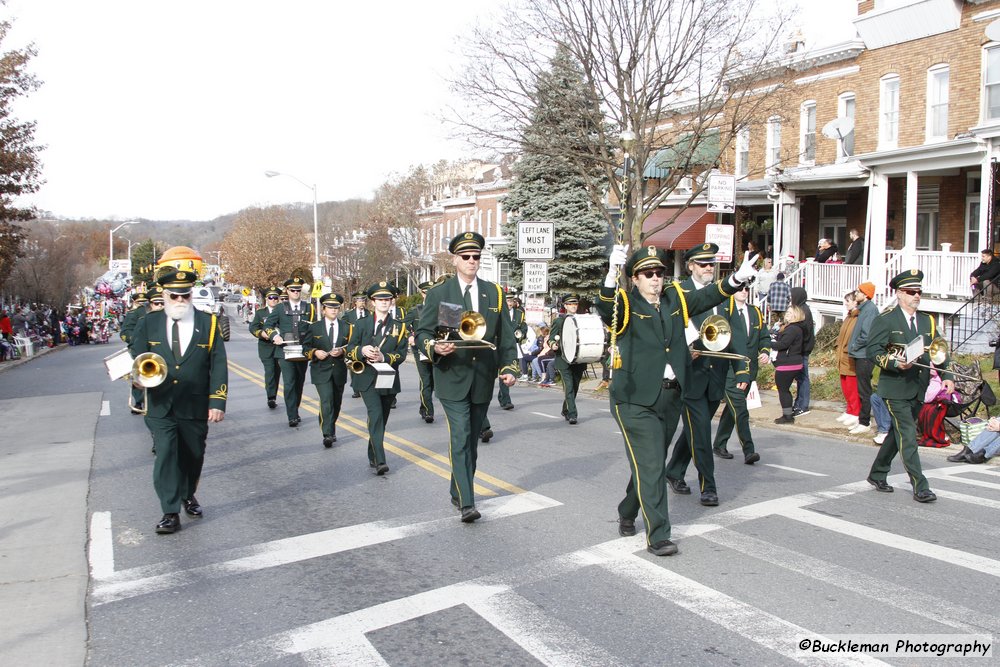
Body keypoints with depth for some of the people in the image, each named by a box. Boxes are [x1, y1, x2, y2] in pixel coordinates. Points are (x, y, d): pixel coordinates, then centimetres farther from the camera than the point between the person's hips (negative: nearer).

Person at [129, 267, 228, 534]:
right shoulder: (148, 323, 3)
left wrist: (217, 402, -10)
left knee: (193, 457, 13)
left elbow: (218, 367, -3)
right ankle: (170, 513, 2)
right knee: (165, 456, -8)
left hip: (195, 409, 1)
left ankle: (188, 497, 37)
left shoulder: (208, 323, 0)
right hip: (161, 407, 0)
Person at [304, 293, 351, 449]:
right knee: (326, 401, -17)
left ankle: (330, 429, 31)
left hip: (339, 371, 3)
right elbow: (305, 347, 5)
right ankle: (328, 434, -18)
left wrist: (342, 351, -14)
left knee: (336, 403, 12)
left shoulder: (346, 327, 8)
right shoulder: (315, 327, 3)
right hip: (321, 370, -3)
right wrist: (315, 352, -14)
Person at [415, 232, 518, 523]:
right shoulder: (438, 294, 1)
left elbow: (506, 336, 7)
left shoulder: (495, 293, 8)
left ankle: (458, 491, 29)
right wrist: (435, 347, -21)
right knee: (460, 439, -12)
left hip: (483, 381, 4)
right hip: (452, 379, -3)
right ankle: (466, 502, -11)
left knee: (472, 441, 13)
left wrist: (509, 367, -5)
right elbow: (422, 333, 0)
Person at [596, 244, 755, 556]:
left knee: (651, 463, 18)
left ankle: (627, 513, 39)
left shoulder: (676, 298, 11)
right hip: (636, 399, -6)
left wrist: (738, 277, -11)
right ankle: (657, 535, 0)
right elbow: (605, 307, -27)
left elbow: (709, 296, 5)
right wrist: (612, 272, -43)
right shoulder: (625, 303, -7)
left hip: (671, 396, 6)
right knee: (650, 465, -7)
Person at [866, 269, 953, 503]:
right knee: (908, 437, -8)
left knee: (898, 434, 14)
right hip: (896, 388, -6)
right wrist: (896, 363, -24)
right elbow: (873, 350, -11)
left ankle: (877, 475, 28)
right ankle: (920, 487, -5)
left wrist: (947, 376, 1)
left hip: (918, 389, 7)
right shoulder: (885, 320, -5)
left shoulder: (927, 321, 14)